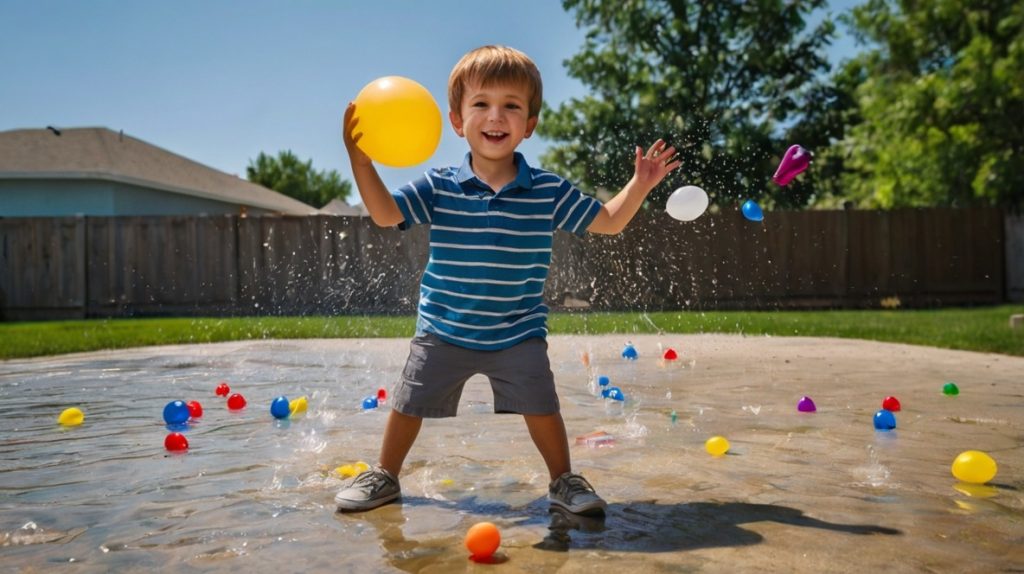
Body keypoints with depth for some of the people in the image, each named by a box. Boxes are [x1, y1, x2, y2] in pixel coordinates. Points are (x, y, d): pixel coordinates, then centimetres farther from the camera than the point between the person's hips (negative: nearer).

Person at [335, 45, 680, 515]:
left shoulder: (549, 191, -6)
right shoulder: (438, 188, -7)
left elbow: (608, 221, 2)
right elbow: (385, 214, -13)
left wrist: (640, 184, -9)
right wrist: (360, 161, -24)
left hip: (519, 334, 0)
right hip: (442, 331, 1)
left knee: (541, 405, -2)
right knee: (409, 404, 10)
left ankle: (564, 481, 21)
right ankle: (384, 476, 32)